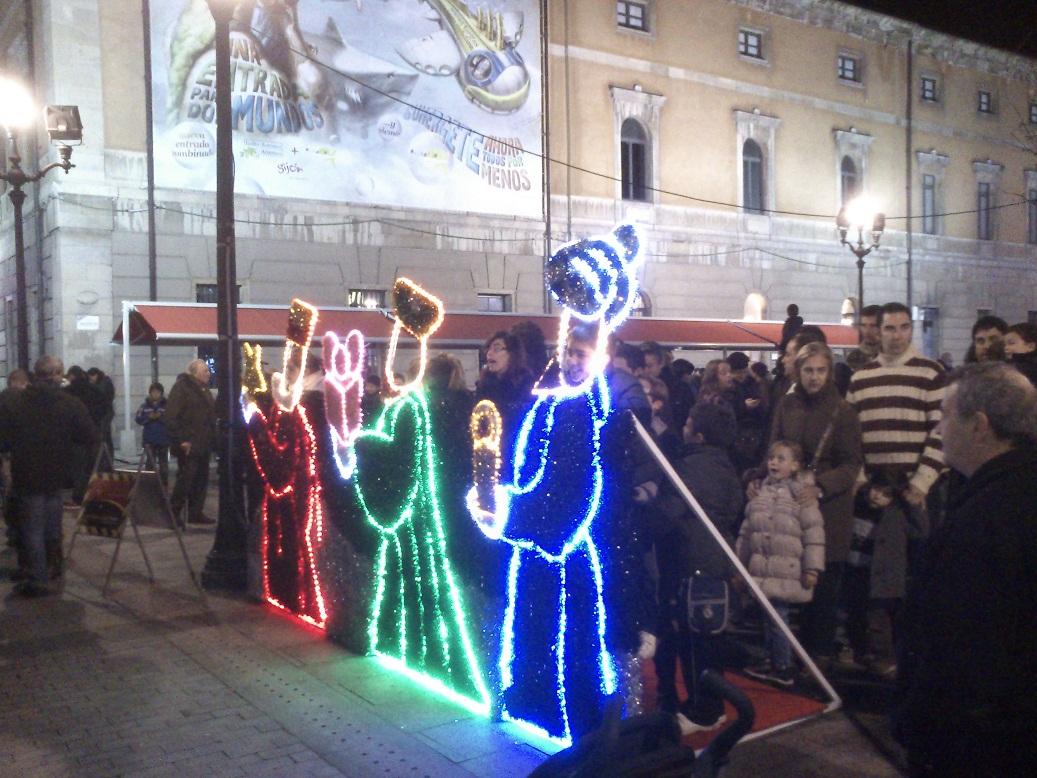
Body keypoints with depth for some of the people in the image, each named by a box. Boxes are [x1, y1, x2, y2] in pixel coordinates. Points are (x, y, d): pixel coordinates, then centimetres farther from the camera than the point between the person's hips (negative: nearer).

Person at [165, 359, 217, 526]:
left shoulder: (204, 389, 18)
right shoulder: (181, 388, -10)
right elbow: (171, 417, -16)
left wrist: (212, 438, 13)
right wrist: (181, 440, -19)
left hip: (203, 443, 9)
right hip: (189, 445, -8)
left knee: (201, 479, 10)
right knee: (185, 479, -7)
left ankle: (195, 513, 18)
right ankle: (173, 513, 2)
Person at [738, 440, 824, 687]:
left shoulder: (801, 494, -5)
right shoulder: (761, 493, 12)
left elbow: (814, 534, -8)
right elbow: (746, 532, 17)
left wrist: (812, 568, -12)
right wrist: (739, 562, 18)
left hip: (787, 571, -6)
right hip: (762, 570, 6)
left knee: (778, 616, -6)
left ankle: (782, 667, 7)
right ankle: (772, 660, 27)